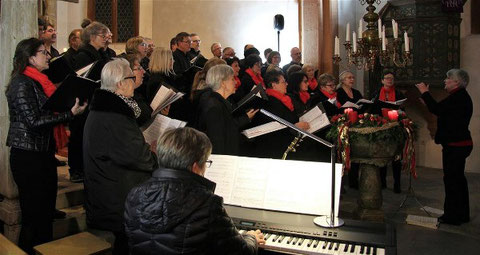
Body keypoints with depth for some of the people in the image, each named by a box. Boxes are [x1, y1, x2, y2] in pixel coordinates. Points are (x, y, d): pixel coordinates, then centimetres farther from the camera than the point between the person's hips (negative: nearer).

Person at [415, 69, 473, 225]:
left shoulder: (458, 97, -18)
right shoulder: (461, 96, 15)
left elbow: (437, 109, -24)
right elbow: (442, 111, 16)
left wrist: (425, 92, -12)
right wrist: (426, 96, 13)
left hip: (455, 145, -11)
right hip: (460, 143, 11)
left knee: (451, 179, -4)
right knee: (458, 178, 17)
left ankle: (452, 216, 5)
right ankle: (462, 214, 29)